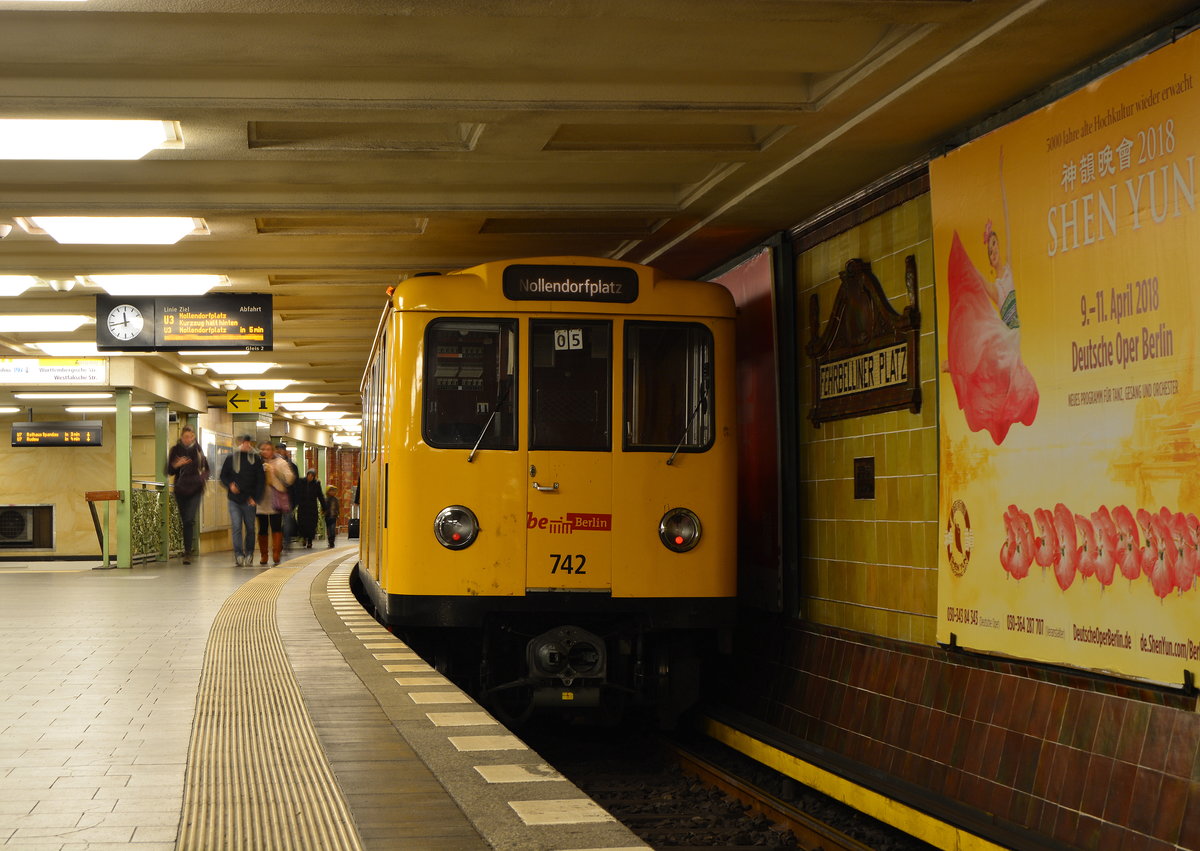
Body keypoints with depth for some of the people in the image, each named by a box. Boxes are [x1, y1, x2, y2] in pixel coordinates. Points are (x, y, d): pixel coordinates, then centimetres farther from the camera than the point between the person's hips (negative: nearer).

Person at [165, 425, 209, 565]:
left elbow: (205, 467, 19)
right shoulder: (175, 450, 2)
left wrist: (204, 476, -1)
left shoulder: (198, 449, 6)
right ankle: (189, 548, 22)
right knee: (185, 520, 7)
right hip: (180, 489, 1)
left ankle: (188, 552, -15)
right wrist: (176, 465, -18)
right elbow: (169, 471, 2)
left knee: (189, 520, -13)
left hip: (195, 489, -1)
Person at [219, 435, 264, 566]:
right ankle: (239, 554, -11)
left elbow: (261, 480, 1)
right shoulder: (231, 458, 6)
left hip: (249, 500, 0)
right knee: (236, 527, -9)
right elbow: (223, 476, 12)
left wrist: (255, 498, -6)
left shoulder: (256, 459, 2)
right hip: (234, 499, 0)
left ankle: (249, 553, 20)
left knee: (250, 527, 7)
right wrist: (230, 485, -9)